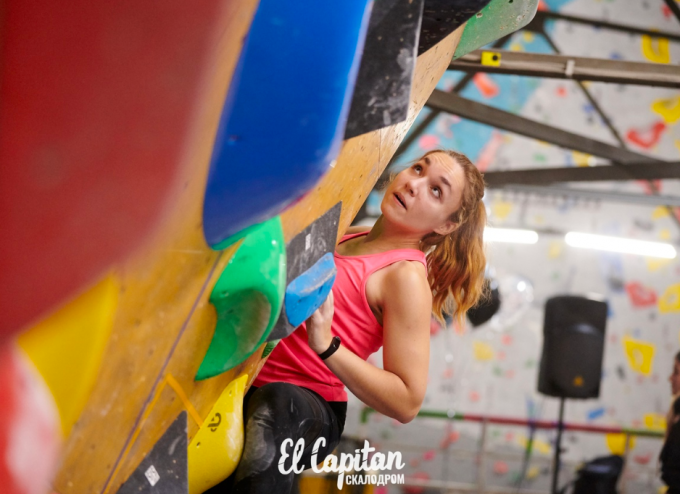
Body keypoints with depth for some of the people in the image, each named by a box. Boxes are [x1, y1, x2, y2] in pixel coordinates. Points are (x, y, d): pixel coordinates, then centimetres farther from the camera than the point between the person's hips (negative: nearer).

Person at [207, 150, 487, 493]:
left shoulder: (407, 277, -6)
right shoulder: (350, 236, 15)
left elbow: (407, 403, -12)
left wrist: (326, 346, -21)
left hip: (306, 408, -7)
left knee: (277, 402, -39)